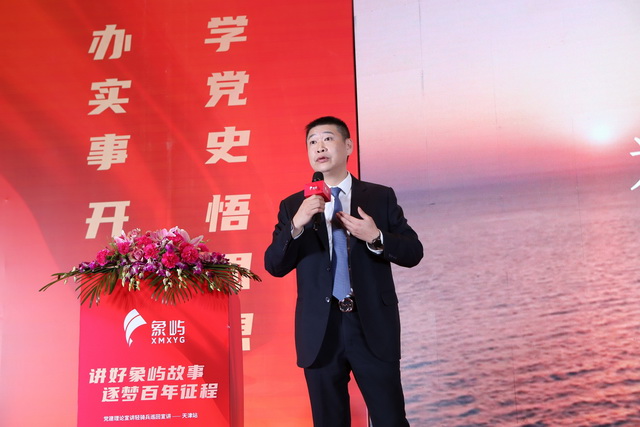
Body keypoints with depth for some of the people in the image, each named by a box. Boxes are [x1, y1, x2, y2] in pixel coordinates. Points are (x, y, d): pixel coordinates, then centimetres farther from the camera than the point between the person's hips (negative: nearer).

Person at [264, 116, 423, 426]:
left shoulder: (381, 197, 4)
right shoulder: (293, 206, 6)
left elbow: (413, 252, 2)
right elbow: (274, 266, -1)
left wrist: (376, 238, -17)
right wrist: (297, 224, -17)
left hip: (374, 327, -1)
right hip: (320, 332, 1)